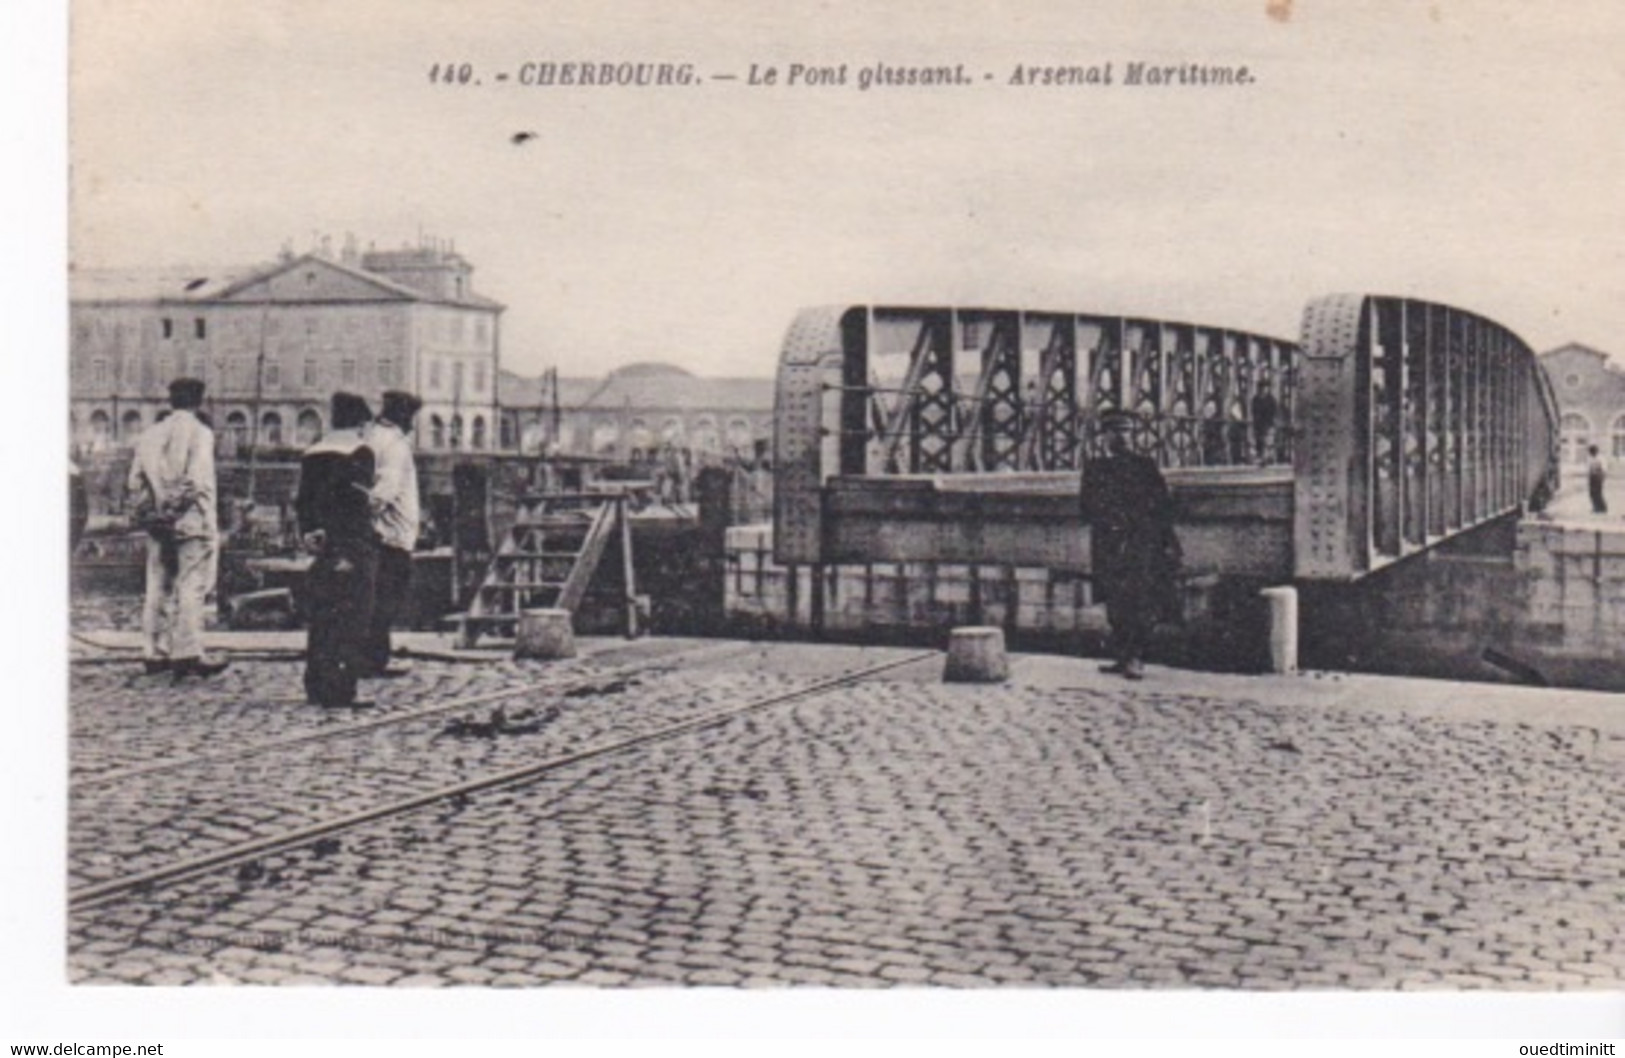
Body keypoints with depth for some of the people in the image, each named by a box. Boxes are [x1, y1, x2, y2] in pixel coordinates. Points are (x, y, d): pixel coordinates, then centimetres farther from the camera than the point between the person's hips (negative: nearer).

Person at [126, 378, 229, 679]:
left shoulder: (150, 434, 10)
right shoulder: (200, 433, -8)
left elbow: (135, 481, 10)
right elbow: (201, 483, -14)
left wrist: (148, 512, 17)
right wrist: (210, 527, -11)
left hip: (157, 522, 6)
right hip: (189, 520, -6)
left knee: (158, 586, 11)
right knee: (191, 587, -4)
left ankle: (154, 652, 16)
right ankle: (187, 654, -6)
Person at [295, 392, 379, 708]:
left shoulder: (312, 453, 14)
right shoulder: (359, 452, -8)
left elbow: (301, 501, 10)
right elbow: (359, 502, -16)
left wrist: (308, 534, 9)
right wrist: (349, 552, -18)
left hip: (322, 548, 7)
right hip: (353, 548, -7)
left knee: (319, 618, 12)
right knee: (350, 619, -4)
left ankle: (316, 688, 15)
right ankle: (340, 691, -7)